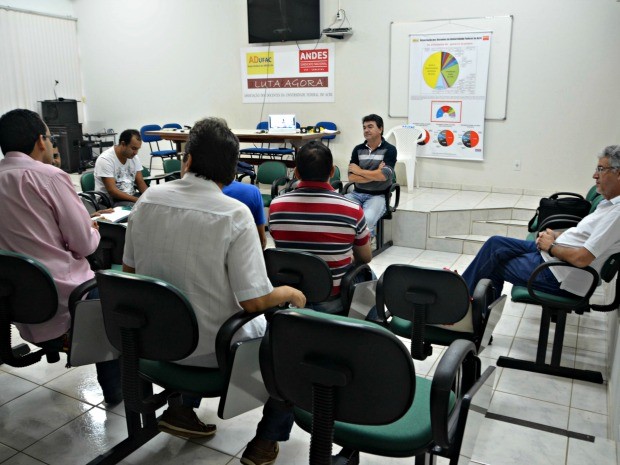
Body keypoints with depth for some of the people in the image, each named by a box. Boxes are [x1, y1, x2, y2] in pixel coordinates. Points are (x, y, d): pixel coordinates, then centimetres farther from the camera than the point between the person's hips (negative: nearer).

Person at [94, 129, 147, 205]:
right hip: (110, 200, -6)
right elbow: (112, 191, -22)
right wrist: (138, 200, -30)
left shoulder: (134, 158, 4)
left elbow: (140, 182, 6)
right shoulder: (105, 159, -16)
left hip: (131, 196, 6)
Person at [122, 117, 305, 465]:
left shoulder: (148, 199, -8)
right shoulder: (234, 214, -22)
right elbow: (254, 300, -24)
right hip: (213, 348, -5)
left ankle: (182, 408, 30)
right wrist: (290, 293, -3)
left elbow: (130, 268, 5)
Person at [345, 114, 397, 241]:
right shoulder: (358, 149, 9)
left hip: (378, 196, -3)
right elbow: (351, 178, -1)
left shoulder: (389, 149, -1)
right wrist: (374, 174, -12)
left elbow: (383, 176, -16)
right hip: (356, 193, 4)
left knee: (367, 219, -34)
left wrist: (358, 170, -6)